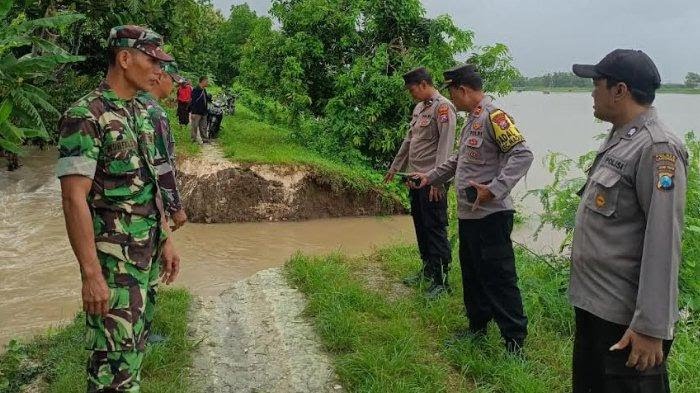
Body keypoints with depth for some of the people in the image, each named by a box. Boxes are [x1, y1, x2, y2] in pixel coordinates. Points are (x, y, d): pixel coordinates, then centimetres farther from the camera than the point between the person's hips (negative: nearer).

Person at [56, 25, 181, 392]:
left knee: (135, 348, 18)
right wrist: (92, 274, -22)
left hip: (148, 255, 8)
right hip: (114, 261, -8)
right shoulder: (84, 116, -16)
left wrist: (166, 240, 14)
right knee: (116, 362, -2)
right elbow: (74, 199, -20)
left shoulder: (141, 114, 10)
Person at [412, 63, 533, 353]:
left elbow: (522, 155, -24)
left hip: (491, 215, -10)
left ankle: (515, 341, 10)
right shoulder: (472, 119, 16)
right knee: (472, 275, 19)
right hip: (468, 214, 10)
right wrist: (430, 177, 27)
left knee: (498, 279, -2)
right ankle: (477, 326, 34)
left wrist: (494, 190, -28)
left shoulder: (494, 116, -15)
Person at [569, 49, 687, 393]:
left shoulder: (656, 149, -19)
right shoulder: (619, 140, 10)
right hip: (592, 304, 9)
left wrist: (651, 328, -24)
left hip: (625, 319, -9)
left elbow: (663, 244, -23)